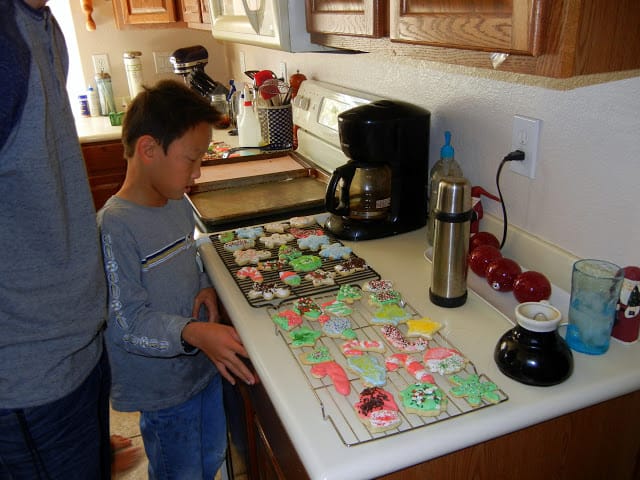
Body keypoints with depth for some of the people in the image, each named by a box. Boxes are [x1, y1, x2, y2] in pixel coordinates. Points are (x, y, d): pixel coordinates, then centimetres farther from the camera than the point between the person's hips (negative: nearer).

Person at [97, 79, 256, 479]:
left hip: (205, 364, 7)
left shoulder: (179, 204, -1)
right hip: (162, 386, -7)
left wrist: (206, 288, -7)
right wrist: (194, 333, -40)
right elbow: (128, 323, -25)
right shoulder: (115, 226, -26)